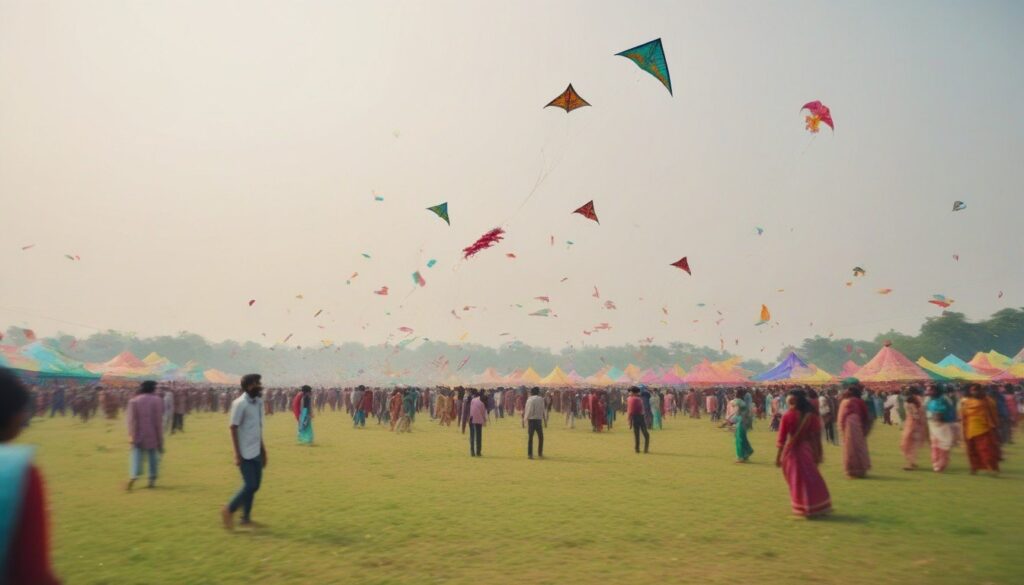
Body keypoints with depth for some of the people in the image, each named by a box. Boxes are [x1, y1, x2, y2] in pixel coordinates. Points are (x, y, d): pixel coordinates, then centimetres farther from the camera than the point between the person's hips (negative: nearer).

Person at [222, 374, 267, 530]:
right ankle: (228, 511, 13)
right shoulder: (240, 404, -14)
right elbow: (233, 428, -14)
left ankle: (246, 517, 21)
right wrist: (237, 454, -17)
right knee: (250, 485, -7)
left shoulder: (258, 402, 9)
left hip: (256, 452, 8)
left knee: (255, 485, 10)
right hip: (245, 453, -8)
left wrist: (263, 449, 18)